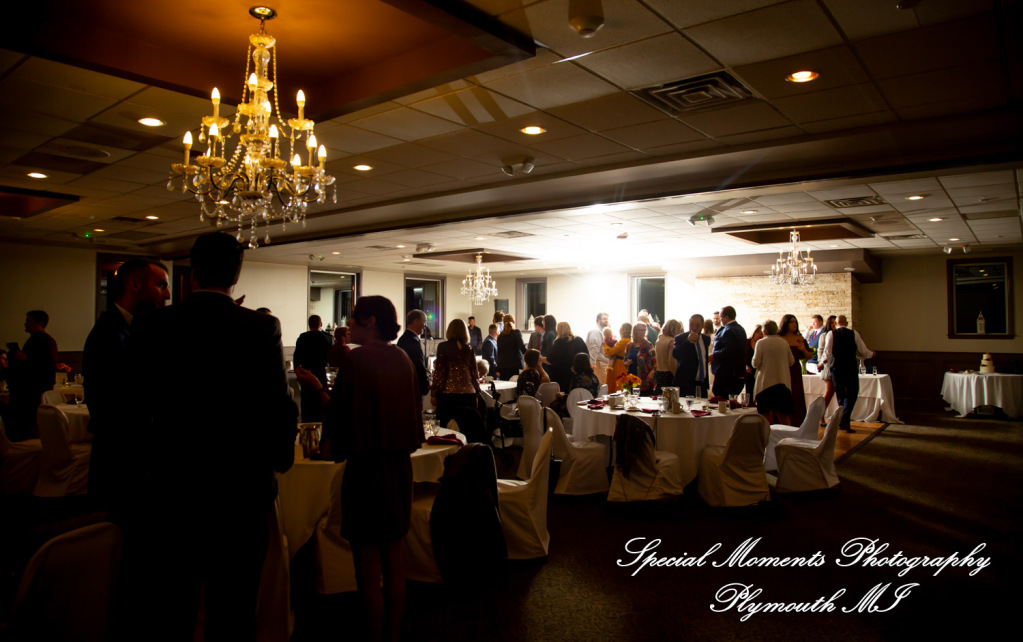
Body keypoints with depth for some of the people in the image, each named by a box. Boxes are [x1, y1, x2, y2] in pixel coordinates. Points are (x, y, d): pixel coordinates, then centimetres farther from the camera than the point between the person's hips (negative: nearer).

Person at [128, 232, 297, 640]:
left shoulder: (151, 326, -5)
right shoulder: (262, 327, -12)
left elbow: (136, 406, 1)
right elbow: (279, 405, -12)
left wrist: (153, 461, 16)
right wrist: (280, 457, 5)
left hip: (172, 484, 2)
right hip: (242, 488, -2)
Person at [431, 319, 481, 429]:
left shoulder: (443, 347, -3)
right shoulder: (469, 349, 7)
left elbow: (439, 372, -5)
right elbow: (475, 373, 9)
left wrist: (433, 394, 1)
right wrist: (476, 392, 18)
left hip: (447, 393, -3)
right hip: (468, 393, 3)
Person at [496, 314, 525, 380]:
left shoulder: (500, 336, 12)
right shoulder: (517, 333, -2)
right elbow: (522, 347, -15)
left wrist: (498, 369, 21)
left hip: (502, 367, 4)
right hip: (515, 366, -4)